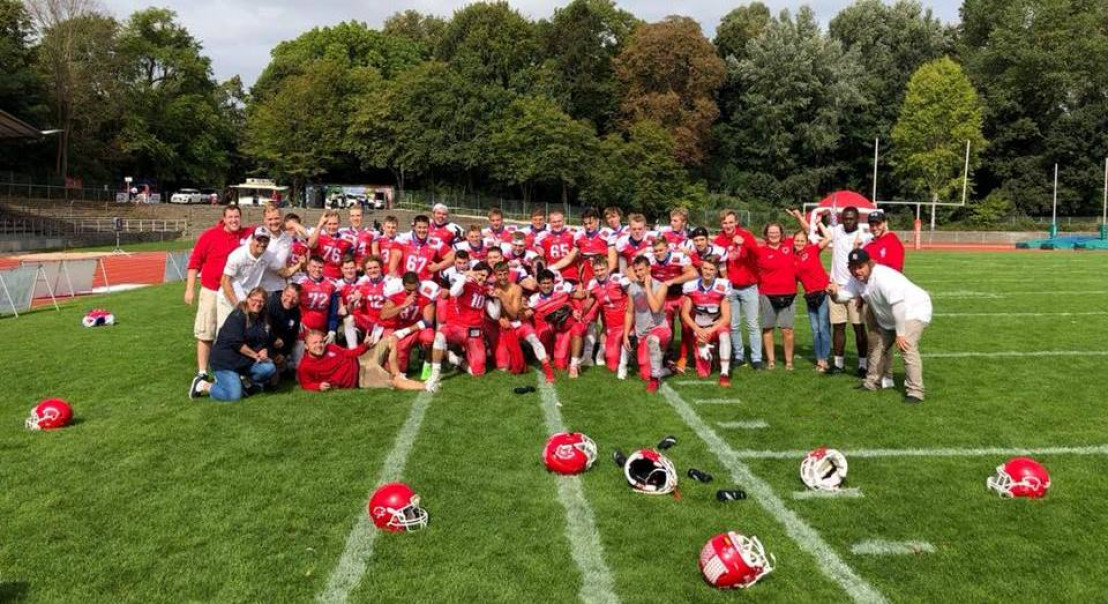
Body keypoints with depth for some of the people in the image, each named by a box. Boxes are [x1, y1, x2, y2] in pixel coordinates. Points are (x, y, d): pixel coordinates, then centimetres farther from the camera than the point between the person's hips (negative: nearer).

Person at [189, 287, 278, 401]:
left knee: (269, 369, -21)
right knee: (234, 395, -18)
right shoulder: (237, 316, -13)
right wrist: (255, 355, -16)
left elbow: (264, 342, 12)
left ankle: (244, 381, 6)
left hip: (246, 361, 6)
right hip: (226, 360, -6)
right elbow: (236, 343, -19)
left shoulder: (262, 319, 10)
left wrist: (263, 353, -11)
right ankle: (202, 385, 6)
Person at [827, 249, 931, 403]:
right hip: (888, 317, 10)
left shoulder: (883, 278, -33)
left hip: (913, 311, -10)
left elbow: (898, 306, -36)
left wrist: (900, 333, -33)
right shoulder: (857, 279, -5)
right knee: (876, 345, 18)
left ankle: (915, 392, -25)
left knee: (907, 348, -27)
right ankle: (872, 383, 35)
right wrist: (836, 291, -29)